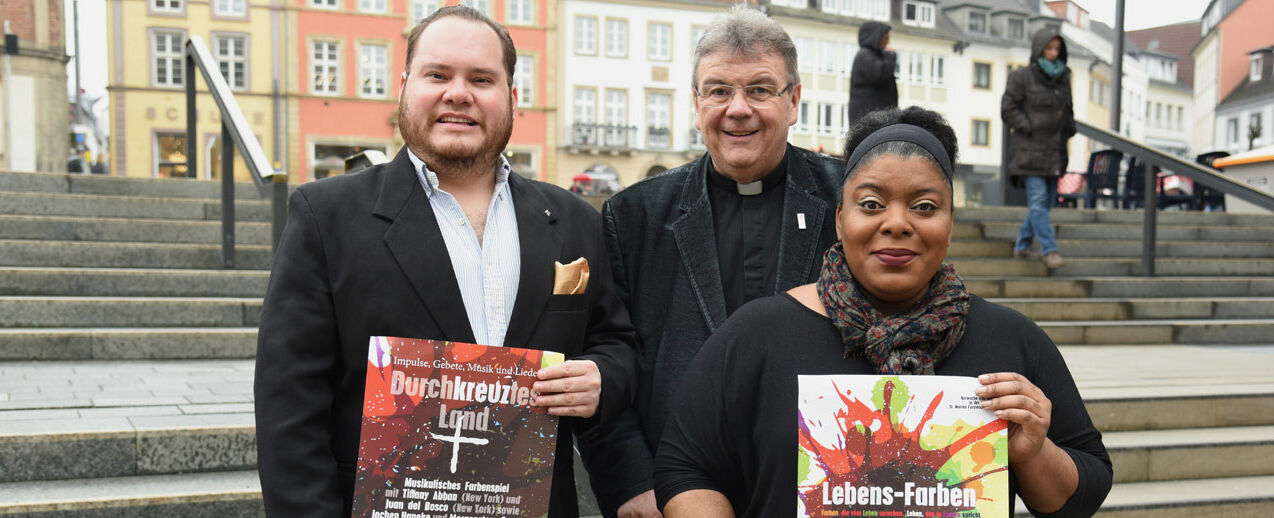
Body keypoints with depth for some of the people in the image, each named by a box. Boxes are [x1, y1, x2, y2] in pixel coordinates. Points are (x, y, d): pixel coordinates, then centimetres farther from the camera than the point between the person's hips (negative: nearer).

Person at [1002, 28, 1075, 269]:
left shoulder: (1062, 78, 14)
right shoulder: (1022, 77, -4)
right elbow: (1008, 109, -6)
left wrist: (1069, 130, 9)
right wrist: (1029, 129, -13)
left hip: (1054, 151, 7)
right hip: (1030, 149, -7)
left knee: (1046, 200, 9)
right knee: (1037, 199, -12)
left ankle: (1022, 246, 21)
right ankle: (1050, 250, -11)